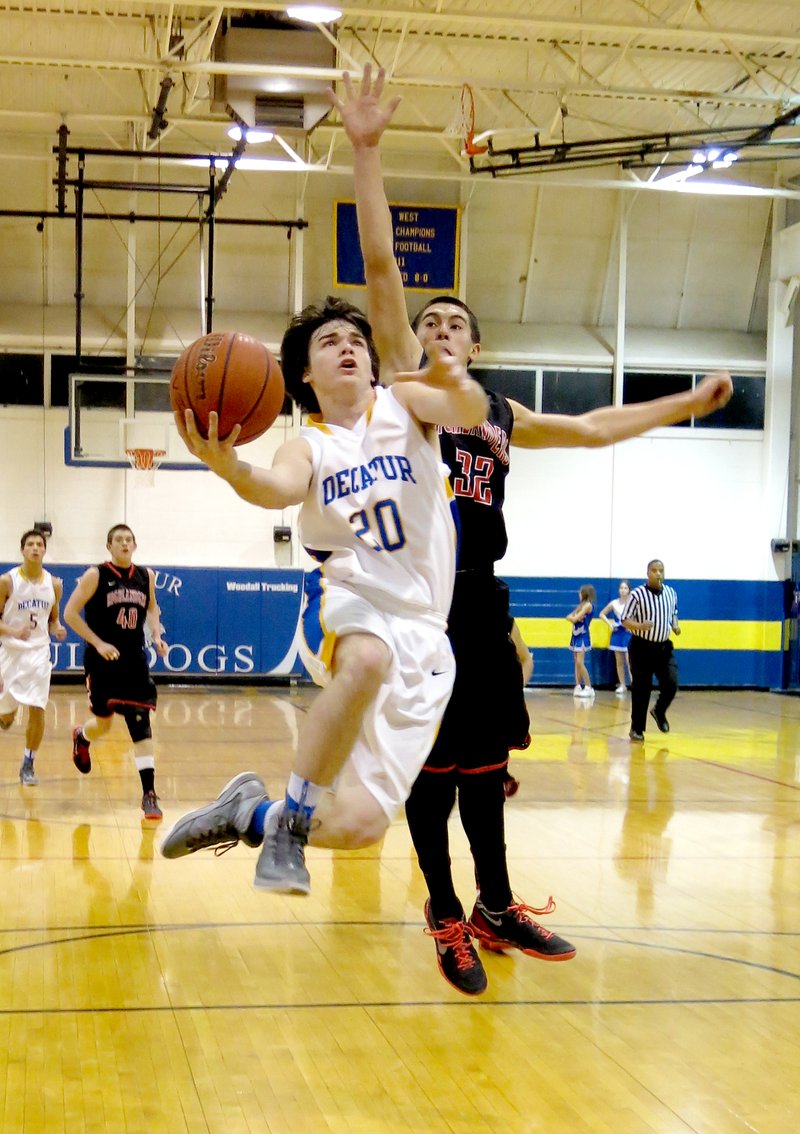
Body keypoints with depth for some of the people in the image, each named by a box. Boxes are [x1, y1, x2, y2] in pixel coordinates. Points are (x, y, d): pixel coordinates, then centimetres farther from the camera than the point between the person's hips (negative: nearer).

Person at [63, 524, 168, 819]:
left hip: (134, 661, 3)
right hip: (102, 660, -2)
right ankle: (81, 737, 49)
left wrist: (157, 636, 4)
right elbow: (70, 613, -9)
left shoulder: (146, 576, 5)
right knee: (104, 723, 10)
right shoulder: (95, 575, -8)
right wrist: (98, 643, -16)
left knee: (141, 724, -8)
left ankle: (149, 794, -9)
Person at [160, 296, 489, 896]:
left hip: (423, 631, 1)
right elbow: (280, 488, -19)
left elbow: (470, 415, -15)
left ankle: (253, 814, 18)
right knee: (367, 660, -42)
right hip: (348, 606, -1)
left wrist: (460, 387, -40)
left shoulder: (405, 403, 7)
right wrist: (229, 468, -44)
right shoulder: (308, 446, 5)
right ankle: (291, 818, -24)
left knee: (360, 824, -11)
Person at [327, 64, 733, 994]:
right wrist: (365, 151, -12)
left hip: (479, 603, 5)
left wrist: (689, 402, 34)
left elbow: (595, 428, 29)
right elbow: (380, 266, -5)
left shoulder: (503, 417, 17)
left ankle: (496, 909, 22)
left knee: (484, 763, 11)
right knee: (432, 766, 1)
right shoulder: (405, 385, 3)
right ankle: (446, 916, 13)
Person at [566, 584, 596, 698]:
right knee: (576, 663, 6)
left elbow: (575, 618, -16)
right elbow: (568, 617, 8)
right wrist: (574, 617, -10)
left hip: (583, 636, -9)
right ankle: (578, 686, 7)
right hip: (576, 635, 9)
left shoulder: (588, 605, -10)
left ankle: (588, 688, -12)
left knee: (580, 662, -15)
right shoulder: (581, 605, 16)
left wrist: (573, 617, 3)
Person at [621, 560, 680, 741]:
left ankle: (659, 711, 21)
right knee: (641, 689, -1)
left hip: (664, 647, 4)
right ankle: (637, 728, 13)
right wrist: (639, 626, -27)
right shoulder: (637, 594, -11)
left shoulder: (671, 593, 5)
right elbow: (625, 620, -8)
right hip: (641, 647, -4)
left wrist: (675, 625, -1)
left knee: (671, 684, -9)